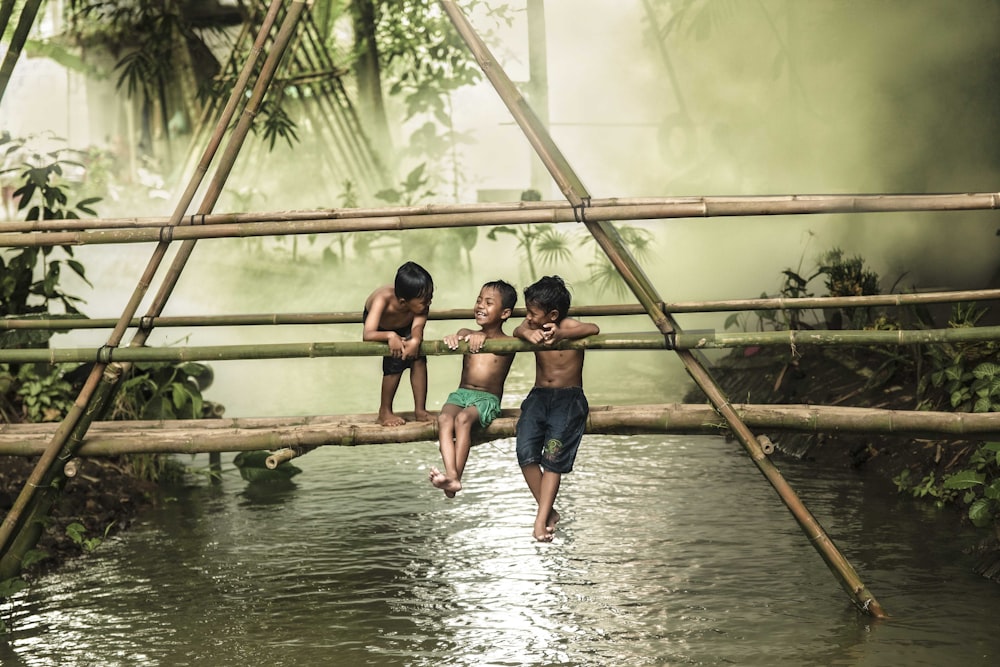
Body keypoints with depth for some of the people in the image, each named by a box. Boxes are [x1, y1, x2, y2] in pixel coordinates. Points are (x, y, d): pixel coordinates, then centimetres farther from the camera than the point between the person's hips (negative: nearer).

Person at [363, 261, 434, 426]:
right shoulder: (384, 299, -44)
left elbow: (417, 328, -42)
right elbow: (367, 335, -51)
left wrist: (415, 340, -64)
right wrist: (390, 336, -68)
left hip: (405, 326, 3)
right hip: (380, 329, -3)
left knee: (418, 358, -17)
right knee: (395, 360, -22)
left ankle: (420, 410, -5)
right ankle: (385, 412, -5)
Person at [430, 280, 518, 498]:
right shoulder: (467, 335, 14)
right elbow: (459, 338, -7)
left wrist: (483, 338, -38)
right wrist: (453, 338, -32)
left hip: (488, 399, -3)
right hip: (461, 393, 3)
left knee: (463, 418, -35)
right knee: (444, 418, -30)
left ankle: (457, 476, -42)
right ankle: (451, 475, -48)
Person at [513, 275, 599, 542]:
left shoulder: (568, 326, -6)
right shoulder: (533, 328, 7)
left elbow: (593, 329, -23)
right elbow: (518, 330, -12)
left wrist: (560, 335, -36)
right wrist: (527, 333, -36)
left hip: (569, 398, -4)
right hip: (539, 396, 4)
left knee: (554, 456, -19)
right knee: (526, 453, -16)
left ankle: (542, 518, -18)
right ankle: (549, 511, -5)